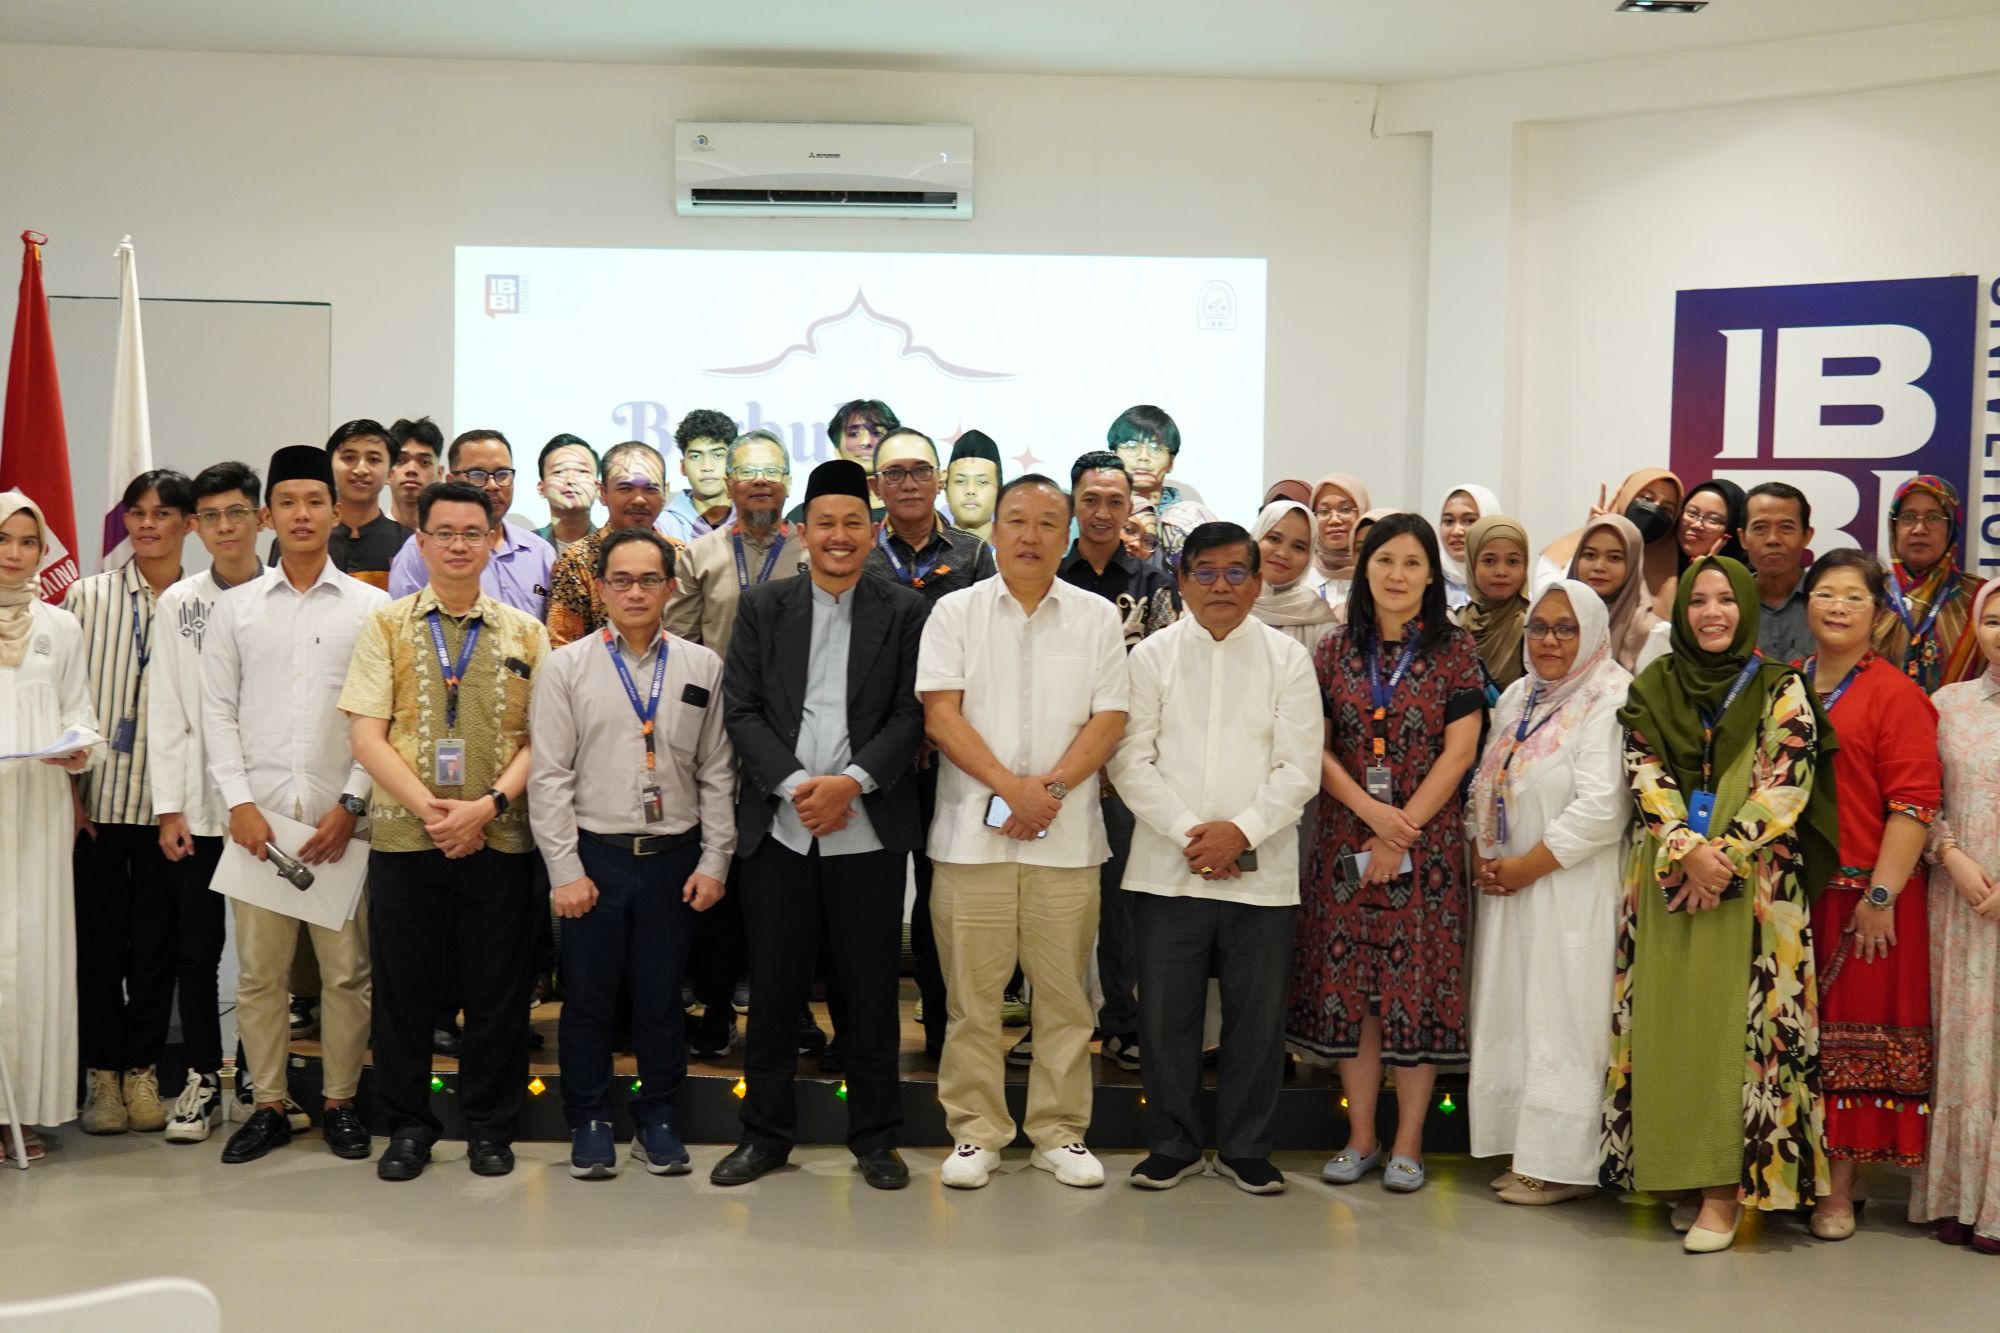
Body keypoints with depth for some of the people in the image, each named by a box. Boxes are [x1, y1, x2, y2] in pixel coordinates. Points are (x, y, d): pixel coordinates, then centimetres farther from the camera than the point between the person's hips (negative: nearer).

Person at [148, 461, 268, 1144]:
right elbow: (166, 711, 6)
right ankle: (202, 1080, 19)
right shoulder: (179, 603, 7)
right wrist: (169, 808, 1)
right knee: (196, 950, 6)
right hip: (199, 805, 3)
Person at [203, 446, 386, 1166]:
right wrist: (240, 801, -3)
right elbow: (218, 711, 7)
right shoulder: (235, 609, 9)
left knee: (346, 967, 2)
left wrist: (351, 803, -7)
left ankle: (340, 1101, 15)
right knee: (258, 968, 4)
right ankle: (269, 1104, 16)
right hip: (258, 810, 1)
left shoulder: (372, 607, 4)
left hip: (341, 814, -1)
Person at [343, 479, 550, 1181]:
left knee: (496, 987, 6)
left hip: (499, 838, 0)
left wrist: (488, 805, -13)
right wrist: (432, 809, -13)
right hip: (403, 835, 0)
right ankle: (407, 1125, 22)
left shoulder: (526, 634, 7)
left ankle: (490, 1126, 20)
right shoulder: (386, 626, 4)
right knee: (402, 984, 7)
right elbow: (366, 735, -3)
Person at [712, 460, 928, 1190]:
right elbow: (742, 711, 2)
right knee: (774, 986, 7)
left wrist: (851, 782, -15)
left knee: (870, 987, 5)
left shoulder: (905, 612, 4)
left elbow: (911, 715, -2)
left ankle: (875, 1136, 18)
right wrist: (793, 784, -11)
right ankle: (766, 1133, 20)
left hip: (868, 828, -1)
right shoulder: (763, 608, 8)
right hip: (777, 825, 1)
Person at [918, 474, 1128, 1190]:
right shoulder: (955, 613, 5)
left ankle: (1060, 1132, 17)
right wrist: (1012, 787, -13)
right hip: (972, 831, -1)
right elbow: (940, 713, -3)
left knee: (1064, 992, 5)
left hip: (1067, 835, 1)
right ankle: (975, 1132, 14)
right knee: (972, 995, 3)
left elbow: (1109, 720, 2)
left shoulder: (1096, 617, 8)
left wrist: (1052, 787, -12)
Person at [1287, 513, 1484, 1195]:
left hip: (1427, 845, -2)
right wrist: (1370, 808, -13)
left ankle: (1408, 1144, 9)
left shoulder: (1453, 650, 1)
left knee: (1417, 987, -1)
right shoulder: (1334, 651, 7)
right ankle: (1360, 1138, 15)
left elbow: (1458, 753, -4)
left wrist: (1401, 834, -10)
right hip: (1345, 842, 2)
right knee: (1348, 986, 4)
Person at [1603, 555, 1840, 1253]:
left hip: (1754, 885, -3)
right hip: (1667, 882, 3)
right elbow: (1645, 776, 1)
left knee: (1739, 1024, -6)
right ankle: (1684, 1176, 11)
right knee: (1669, 1023, 2)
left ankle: (1728, 1184, -2)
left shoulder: (1781, 689, 3)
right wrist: (1687, 850, -13)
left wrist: (1725, 855, -14)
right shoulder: (1653, 688, 10)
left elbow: (1787, 783, -5)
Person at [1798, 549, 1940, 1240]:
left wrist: (1880, 896, -16)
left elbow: (1913, 804, -10)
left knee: (1852, 1034, 1)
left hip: (1861, 897, -5)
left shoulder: (1897, 695, -5)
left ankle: (1838, 1185, 10)